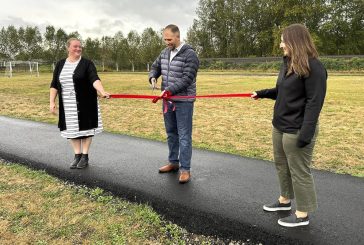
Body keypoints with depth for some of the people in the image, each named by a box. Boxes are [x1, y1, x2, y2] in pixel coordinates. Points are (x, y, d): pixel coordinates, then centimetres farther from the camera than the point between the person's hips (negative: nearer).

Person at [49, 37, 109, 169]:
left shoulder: (87, 63, -5)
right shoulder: (60, 64, 7)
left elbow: (95, 79, -21)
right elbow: (54, 85, 6)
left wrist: (102, 92, -39)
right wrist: (52, 101, -3)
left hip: (85, 103, -3)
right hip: (68, 105, 4)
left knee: (85, 127, 2)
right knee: (72, 128, 8)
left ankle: (85, 156, 14)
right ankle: (77, 155, 20)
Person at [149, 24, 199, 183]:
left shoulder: (189, 54, -12)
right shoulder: (164, 52, 10)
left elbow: (187, 78, -20)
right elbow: (155, 67, 20)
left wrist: (169, 90, -26)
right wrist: (153, 78, -3)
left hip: (183, 101, -7)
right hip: (167, 100, 7)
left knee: (184, 135, -2)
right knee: (171, 133, 16)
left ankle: (185, 169, 7)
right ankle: (173, 162, 31)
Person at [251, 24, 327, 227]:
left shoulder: (313, 67, -16)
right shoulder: (288, 63, 11)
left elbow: (314, 102, -20)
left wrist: (306, 133, -23)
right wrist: (262, 93, 25)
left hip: (297, 130, -9)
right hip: (280, 126, 9)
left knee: (299, 171, 4)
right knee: (282, 165, 20)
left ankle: (303, 214, 21)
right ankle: (285, 200, 39)